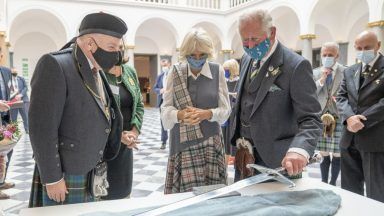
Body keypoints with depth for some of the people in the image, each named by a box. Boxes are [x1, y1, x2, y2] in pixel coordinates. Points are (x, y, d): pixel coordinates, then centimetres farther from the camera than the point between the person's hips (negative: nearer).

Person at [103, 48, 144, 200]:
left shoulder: (130, 71, 9)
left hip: (126, 144, 6)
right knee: (104, 192, 5)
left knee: (124, 190, 17)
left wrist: (134, 131, -2)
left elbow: (139, 105, 12)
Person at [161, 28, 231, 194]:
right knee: (185, 190, 0)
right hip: (182, 141, 0)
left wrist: (206, 114, -18)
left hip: (209, 140, 0)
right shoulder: (175, 72, 1)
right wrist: (180, 114, -21)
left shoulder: (218, 71, 0)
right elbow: (166, 108, 0)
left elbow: (225, 109, 0)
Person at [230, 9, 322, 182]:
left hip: (276, 162, -6)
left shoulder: (296, 66, -16)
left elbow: (311, 119, -21)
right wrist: (240, 141, 5)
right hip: (244, 155, 6)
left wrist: (299, 149, -40)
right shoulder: (246, 60, 6)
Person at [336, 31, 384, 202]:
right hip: (350, 139, 5)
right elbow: (341, 97, 6)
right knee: (349, 191, 15)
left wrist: (361, 120, -17)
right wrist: (349, 117, -13)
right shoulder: (349, 71, 15)